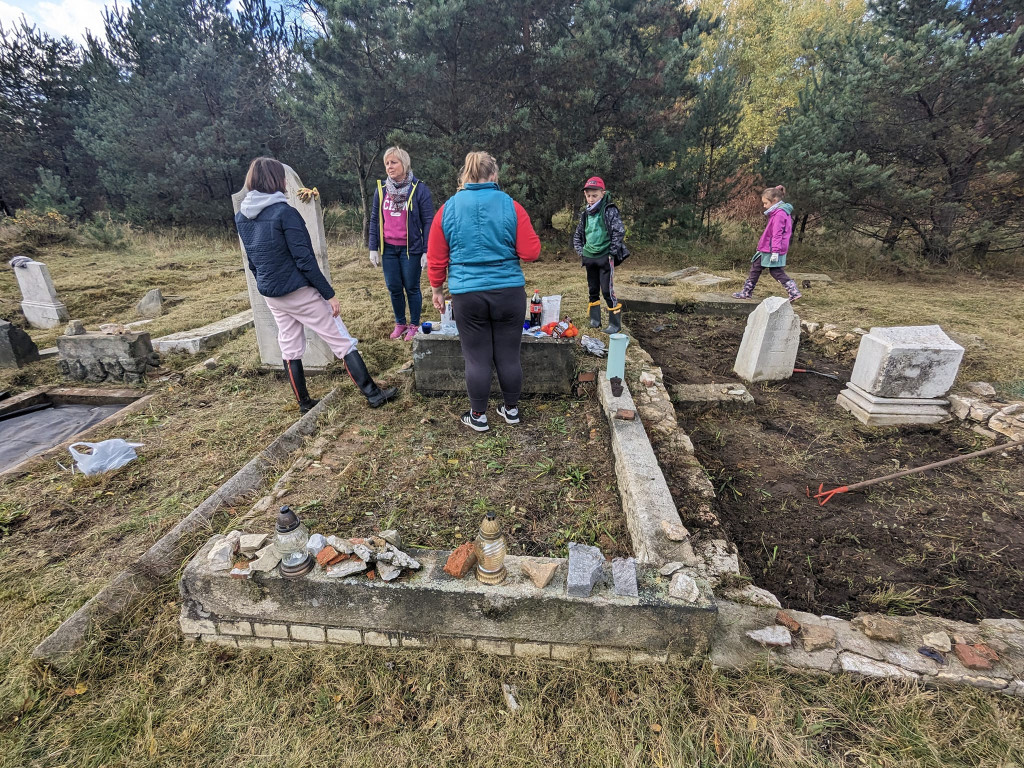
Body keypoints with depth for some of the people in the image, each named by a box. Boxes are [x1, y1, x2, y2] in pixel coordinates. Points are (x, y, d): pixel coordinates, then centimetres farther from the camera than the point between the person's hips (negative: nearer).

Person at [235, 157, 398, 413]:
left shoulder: (241, 217, 5)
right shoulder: (285, 212, -17)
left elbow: (252, 260, 13)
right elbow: (305, 259, -19)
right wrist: (329, 294, -14)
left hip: (270, 295, 7)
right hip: (299, 291, -7)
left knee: (289, 349, 15)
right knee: (343, 342, 0)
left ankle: (304, 403, 24)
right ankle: (373, 393, 4)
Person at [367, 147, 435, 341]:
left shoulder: (419, 189, -5)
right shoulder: (381, 189, 8)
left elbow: (428, 222, -7)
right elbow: (374, 220, 11)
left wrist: (427, 251, -12)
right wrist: (373, 248, 6)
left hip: (411, 248, -4)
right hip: (388, 248, 4)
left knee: (412, 288, 5)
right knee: (394, 288, 9)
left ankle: (414, 325, 20)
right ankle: (399, 323, 27)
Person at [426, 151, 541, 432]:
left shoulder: (448, 209, 2)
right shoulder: (511, 206, -1)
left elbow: (436, 259, 6)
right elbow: (531, 252, -2)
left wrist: (437, 290, 18)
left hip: (467, 295, 0)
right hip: (509, 292, 0)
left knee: (477, 358, 9)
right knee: (508, 356, 11)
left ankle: (478, 416, 21)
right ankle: (511, 410, 27)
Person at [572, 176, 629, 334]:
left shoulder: (610, 210, -6)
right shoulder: (586, 214, 11)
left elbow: (620, 232, -13)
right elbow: (577, 235, 22)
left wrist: (612, 253, -13)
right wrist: (580, 252, 11)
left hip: (605, 258, -6)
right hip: (590, 259, 6)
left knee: (608, 291, -6)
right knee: (593, 290, 12)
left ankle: (615, 323, 4)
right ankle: (595, 319, 25)